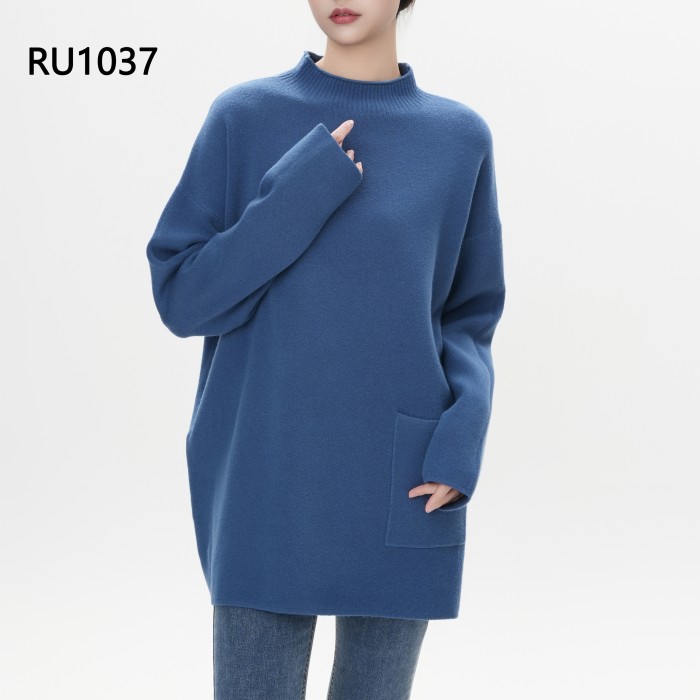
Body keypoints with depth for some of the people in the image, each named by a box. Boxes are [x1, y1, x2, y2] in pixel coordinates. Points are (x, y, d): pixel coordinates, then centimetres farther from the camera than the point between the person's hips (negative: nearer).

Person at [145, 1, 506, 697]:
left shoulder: (460, 137, 4)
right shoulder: (243, 117, 1)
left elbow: (468, 313, 9)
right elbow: (179, 295, -3)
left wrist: (462, 432, -9)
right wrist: (299, 196, -15)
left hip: (400, 497, 1)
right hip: (264, 492, -1)